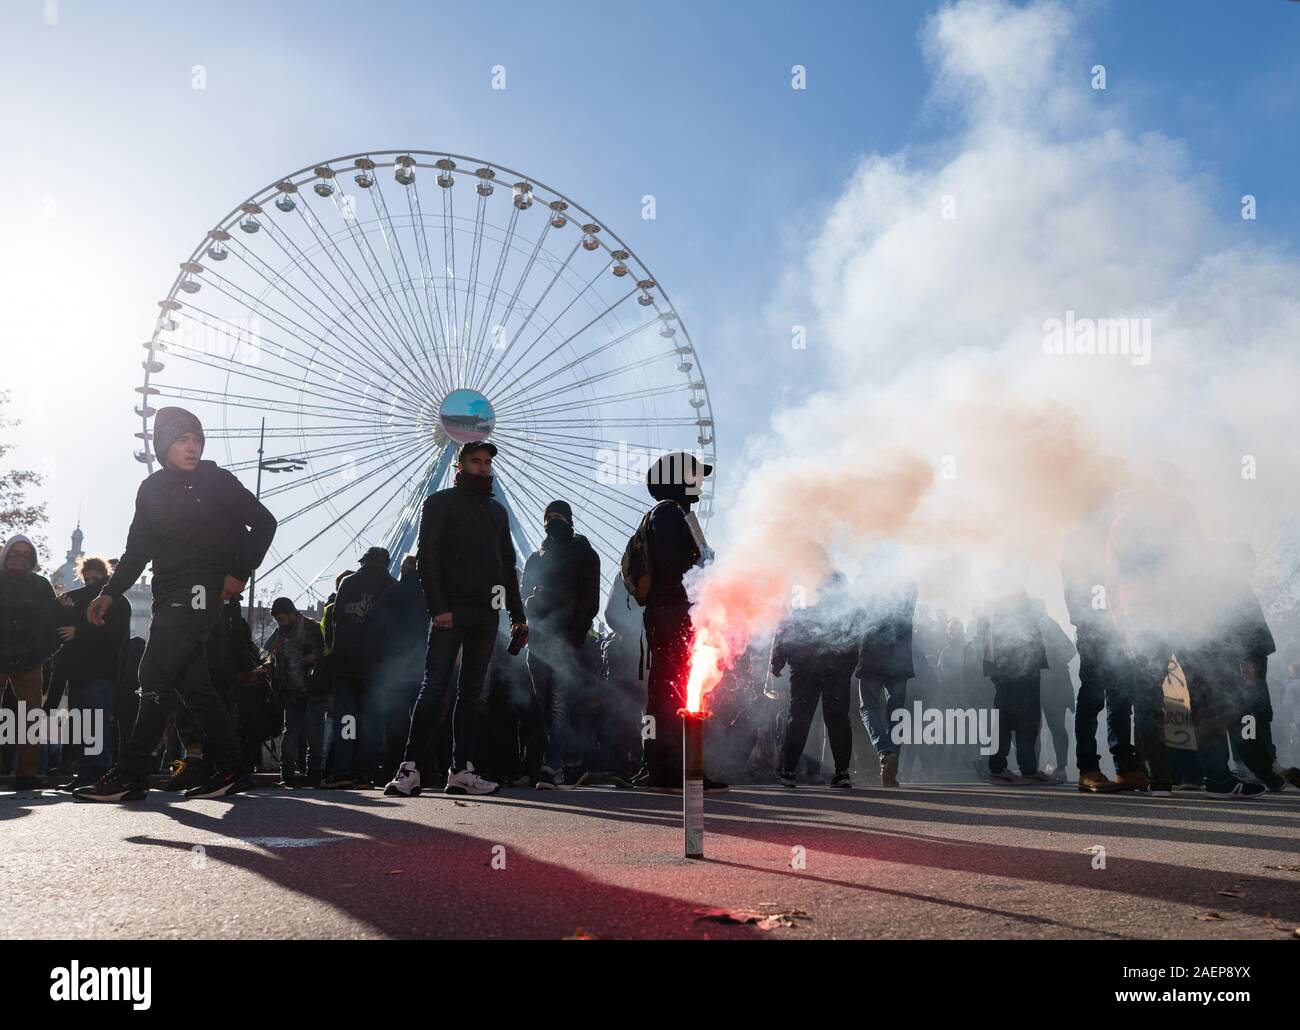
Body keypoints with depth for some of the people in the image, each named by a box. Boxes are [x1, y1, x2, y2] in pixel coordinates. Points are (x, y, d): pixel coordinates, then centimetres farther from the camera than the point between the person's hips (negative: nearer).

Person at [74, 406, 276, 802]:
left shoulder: (216, 480, 1)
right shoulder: (152, 488, 15)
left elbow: (264, 522, 1)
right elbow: (137, 549, 17)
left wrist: (240, 572, -7)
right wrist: (109, 593, 7)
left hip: (200, 589, -7)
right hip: (168, 593, 7)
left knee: (156, 675, -13)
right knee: (190, 681, 5)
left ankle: (130, 774, -12)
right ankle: (229, 770, 9)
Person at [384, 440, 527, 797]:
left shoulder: (497, 510, 21)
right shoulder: (441, 503, 4)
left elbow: (508, 565, 21)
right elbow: (426, 557, -5)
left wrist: (518, 614, 13)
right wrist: (438, 607, -16)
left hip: (487, 612, 6)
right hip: (452, 609, -5)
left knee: (472, 693, 4)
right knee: (434, 688, -9)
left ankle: (461, 772, 5)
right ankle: (411, 769, -7)